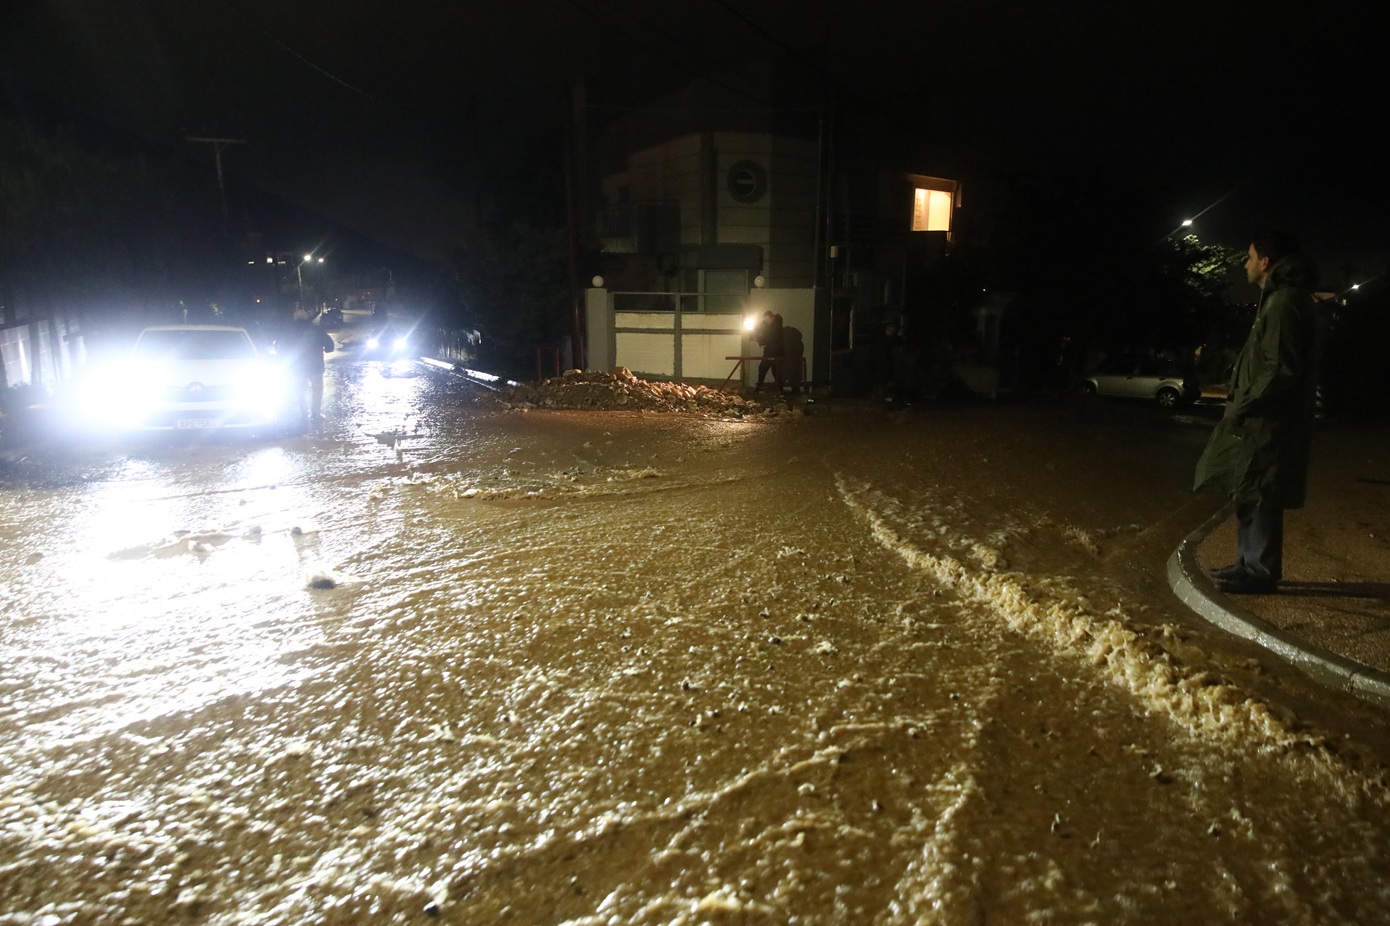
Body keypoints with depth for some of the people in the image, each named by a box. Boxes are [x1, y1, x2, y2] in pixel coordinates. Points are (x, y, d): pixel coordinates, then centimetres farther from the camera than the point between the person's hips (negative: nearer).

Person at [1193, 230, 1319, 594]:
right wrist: (1242, 404, 17)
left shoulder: (1285, 302, -15)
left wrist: (1243, 406, -17)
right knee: (1246, 493, 15)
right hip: (1259, 418, 10)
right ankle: (1250, 563, 24)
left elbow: (1280, 369, -22)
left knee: (1257, 495, -4)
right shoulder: (1279, 299, 17)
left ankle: (1261, 571, 4)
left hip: (1268, 421, -10)